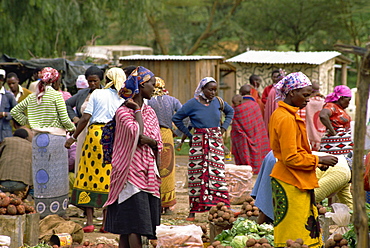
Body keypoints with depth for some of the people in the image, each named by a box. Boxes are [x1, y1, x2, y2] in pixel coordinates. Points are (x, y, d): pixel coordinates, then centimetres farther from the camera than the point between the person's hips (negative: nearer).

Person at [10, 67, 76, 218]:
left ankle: (41, 211, 12)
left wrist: (27, 122, 19)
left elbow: (15, 111, 17)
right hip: (55, 137, -5)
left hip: (37, 138, 5)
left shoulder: (32, 97, 9)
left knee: (40, 173, 8)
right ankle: (57, 210, 4)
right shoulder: (56, 95, -6)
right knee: (56, 175, 2)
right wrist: (72, 127, 10)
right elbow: (64, 119, -8)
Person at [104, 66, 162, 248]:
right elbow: (138, 132, -23)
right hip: (132, 170, -7)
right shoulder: (123, 111, -7)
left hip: (148, 174, 7)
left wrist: (149, 141, -11)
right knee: (135, 221, -11)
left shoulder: (149, 111, 14)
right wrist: (137, 110, -10)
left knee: (127, 226, 6)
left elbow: (158, 143, 10)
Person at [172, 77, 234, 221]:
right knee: (196, 176, 2)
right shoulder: (192, 104, -4)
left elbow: (230, 111, 25)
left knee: (218, 174, -5)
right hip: (198, 142, -2)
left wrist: (224, 127, 11)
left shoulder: (217, 102, 6)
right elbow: (176, 118, 2)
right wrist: (189, 135, 0)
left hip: (216, 141, 2)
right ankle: (193, 210, 9)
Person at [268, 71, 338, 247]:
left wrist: (315, 160, 12)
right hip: (291, 183, -10)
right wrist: (318, 160, -11)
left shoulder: (279, 114, 13)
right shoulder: (287, 119, -19)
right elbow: (291, 158, -21)